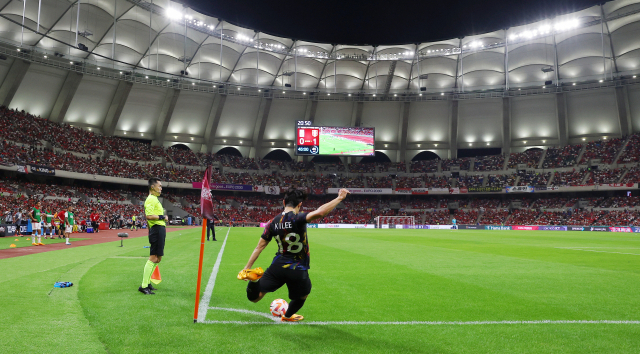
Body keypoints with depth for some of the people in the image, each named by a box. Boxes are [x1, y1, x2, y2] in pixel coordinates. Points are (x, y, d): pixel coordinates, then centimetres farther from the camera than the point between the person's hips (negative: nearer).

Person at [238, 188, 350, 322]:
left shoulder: (273, 222, 1)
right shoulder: (297, 218, -17)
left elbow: (259, 247, 4)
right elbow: (319, 213, -35)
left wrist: (247, 268, 12)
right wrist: (339, 198, -26)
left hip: (278, 266, 4)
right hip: (298, 270, -3)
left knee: (254, 297, 11)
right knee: (302, 296, 30)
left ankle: (254, 278, -18)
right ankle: (287, 316, 51)